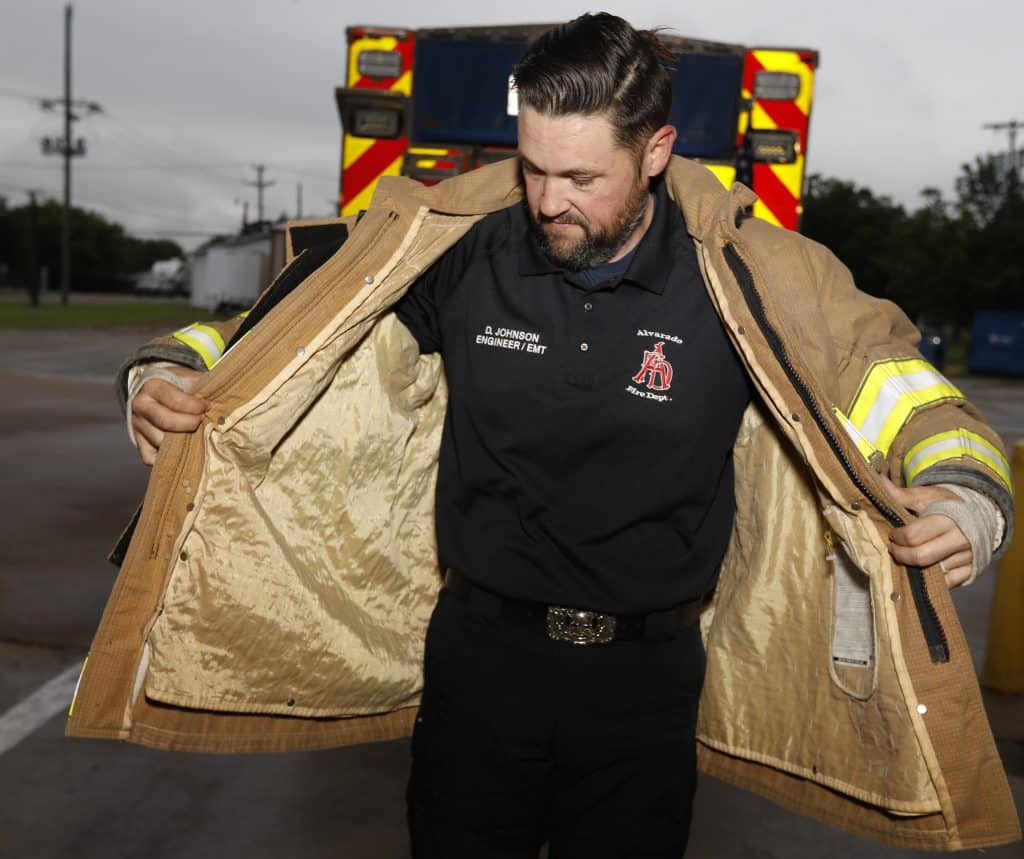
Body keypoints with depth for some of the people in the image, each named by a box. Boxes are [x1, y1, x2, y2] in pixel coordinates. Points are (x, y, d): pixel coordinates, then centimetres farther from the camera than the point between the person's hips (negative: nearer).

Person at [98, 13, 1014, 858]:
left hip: (646, 673, 0)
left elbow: (887, 370, -2)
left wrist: (963, 490, -19)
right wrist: (175, 371, -8)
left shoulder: (744, 280, -12)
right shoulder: (466, 259, -9)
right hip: (482, 647, 1)